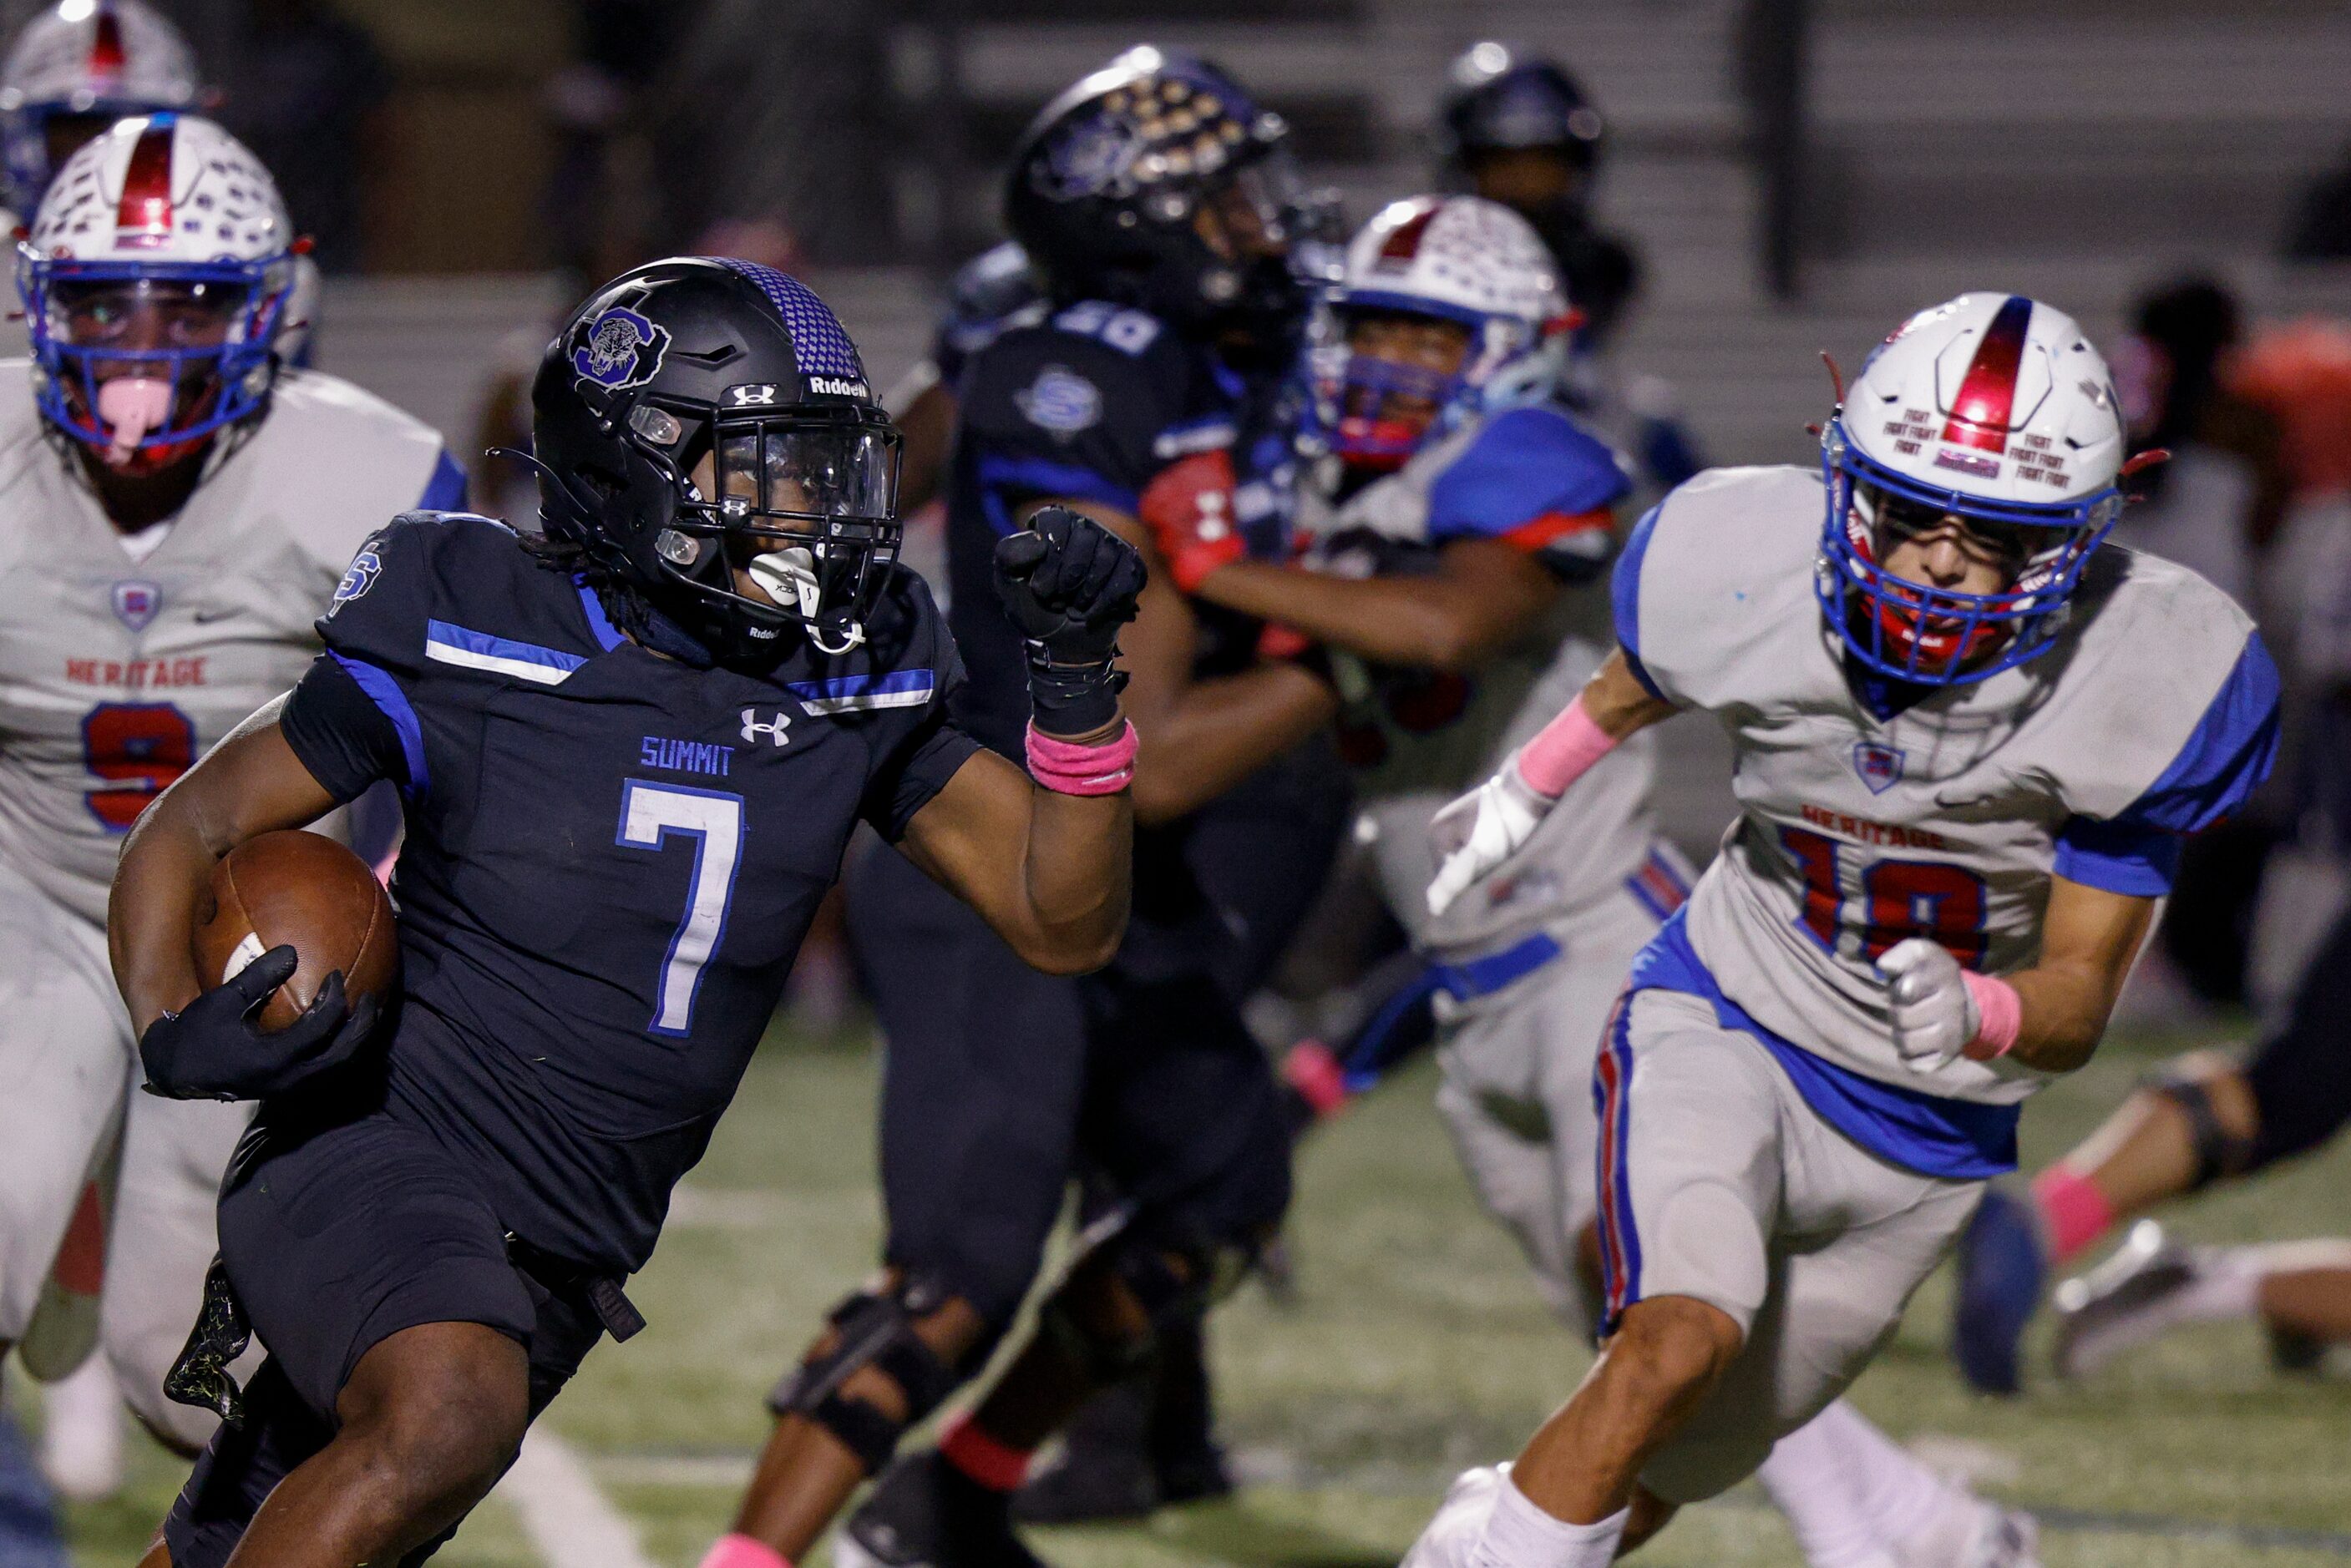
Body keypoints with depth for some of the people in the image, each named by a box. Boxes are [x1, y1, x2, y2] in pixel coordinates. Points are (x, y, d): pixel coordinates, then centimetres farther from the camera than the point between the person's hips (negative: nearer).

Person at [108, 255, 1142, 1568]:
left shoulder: (855, 688, 4)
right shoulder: (473, 638, -10)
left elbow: (1063, 921, 4)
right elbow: (192, 828, -2)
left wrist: (1079, 687, -12)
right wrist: (173, 1028, -22)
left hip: (559, 1268, 6)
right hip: (381, 1156, -6)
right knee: (447, 1416, -36)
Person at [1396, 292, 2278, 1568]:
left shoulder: (2140, 681, -21)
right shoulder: (1748, 576, -20)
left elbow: (2080, 998, -14)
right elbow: (1640, 682, 8)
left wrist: (1975, 1017, -36)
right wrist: (1526, 787, 23)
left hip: (1930, 1124, 2)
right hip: (1726, 1026, -2)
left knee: (1677, 1465, 13)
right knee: (1684, 1341, -30)